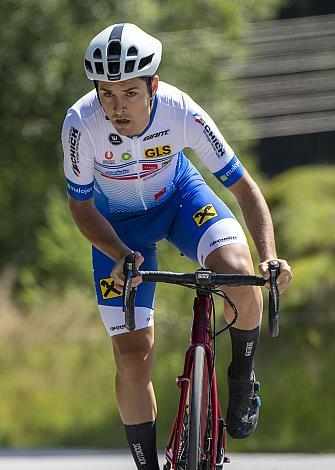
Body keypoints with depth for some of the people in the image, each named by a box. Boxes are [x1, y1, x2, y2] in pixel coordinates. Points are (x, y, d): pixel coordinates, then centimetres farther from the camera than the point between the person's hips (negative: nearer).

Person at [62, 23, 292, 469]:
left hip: (179, 195, 0)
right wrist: (122, 257, -34)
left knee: (240, 274, -30)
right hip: (118, 223, 0)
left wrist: (270, 257, -37)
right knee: (133, 360, -7)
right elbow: (81, 207, -17)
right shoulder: (82, 124, -32)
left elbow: (244, 187, -23)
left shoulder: (182, 112, -32)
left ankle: (241, 380, -2)